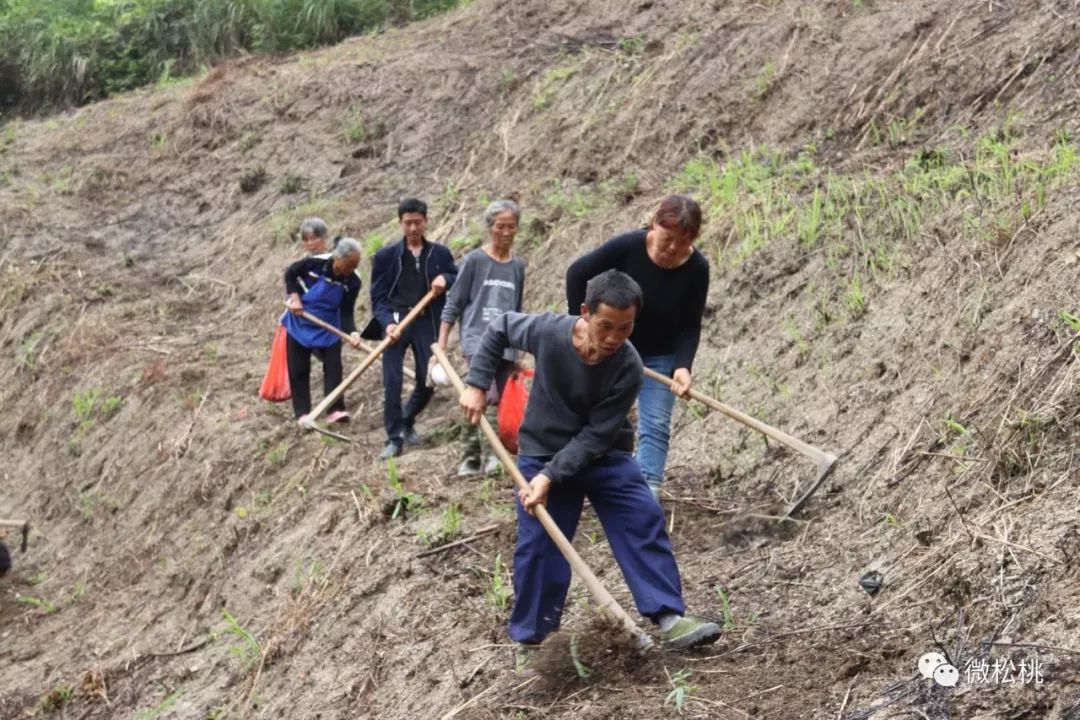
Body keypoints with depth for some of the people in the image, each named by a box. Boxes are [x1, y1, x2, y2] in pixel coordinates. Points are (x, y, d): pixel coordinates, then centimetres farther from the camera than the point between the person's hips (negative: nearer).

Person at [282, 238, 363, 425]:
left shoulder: (352, 282, -19)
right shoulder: (313, 263, -26)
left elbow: (346, 313, -16)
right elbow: (290, 274, -7)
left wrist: (352, 332, -34)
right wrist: (294, 297, -19)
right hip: (299, 325, -1)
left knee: (333, 367, -7)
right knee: (298, 370, 3)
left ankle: (335, 410, -5)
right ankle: (302, 413, 11)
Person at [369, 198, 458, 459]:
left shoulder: (440, 253, 8)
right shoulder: (386, 255, 3)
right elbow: (378, 297, 1)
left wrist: (445, 279, -9)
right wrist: (387, 323, -16)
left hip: (426, 324, 2)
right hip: (396, 322, -2)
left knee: (427, 382, 3)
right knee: (392, 382, -8)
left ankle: (407, 423, 29)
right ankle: (394, 439, 1)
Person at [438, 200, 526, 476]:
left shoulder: (517, 267, 12)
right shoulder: (474, 260, -1)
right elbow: (453, 305, 1)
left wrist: (518, 354, 21)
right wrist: (441, 347, -3)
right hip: (478, 340, -5)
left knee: (499, 405, 4)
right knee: (488, 399, -23)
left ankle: (471, 459, 14)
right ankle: (489, 454, -21)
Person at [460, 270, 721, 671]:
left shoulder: (628, 367, -25)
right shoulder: (548, 331, -24)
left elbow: (597, 435, -24)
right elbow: (499, 329, -3)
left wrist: (551, 476, -29)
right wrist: (477, 385, -8)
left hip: (604, 456, 0)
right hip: (542, 454, 0)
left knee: (645, 523, -12)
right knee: (538, 545, -2)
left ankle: (670, 618, -7)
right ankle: (528, 641, 11)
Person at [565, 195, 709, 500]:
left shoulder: (697, 269, -21)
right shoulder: (628, 246, -26)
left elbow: (690, 326, -14)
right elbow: (577, 274, -14)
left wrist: (683, 366, -29)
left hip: (661, 357, 1)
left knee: (655, 427, -4)